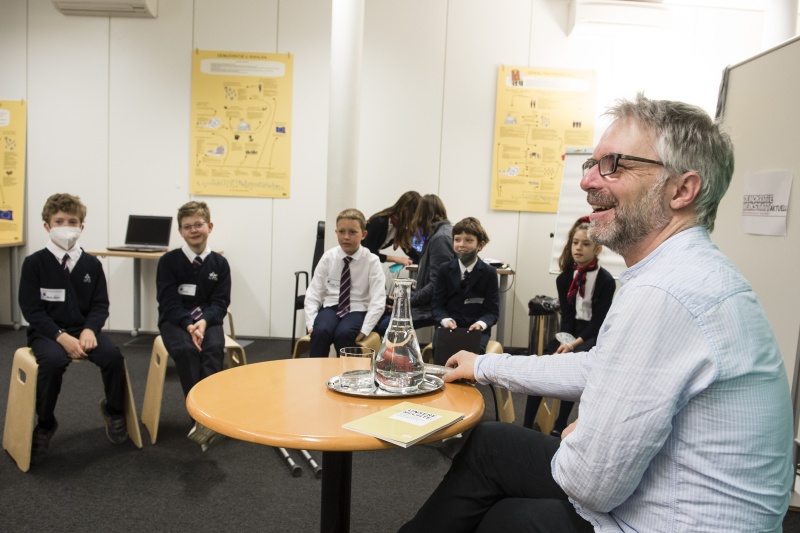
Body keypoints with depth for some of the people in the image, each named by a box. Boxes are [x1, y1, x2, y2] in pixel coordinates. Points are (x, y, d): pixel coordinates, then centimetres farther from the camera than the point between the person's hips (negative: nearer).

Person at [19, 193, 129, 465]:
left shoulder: (91, 264, 6)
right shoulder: (34, 263, -3)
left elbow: (100, 305, 5)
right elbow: (31, 309, -7)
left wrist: (89, 329, -16)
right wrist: (62, 336, -20)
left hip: (83, 329, 3)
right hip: (46, 332, -2)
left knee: (113, 356, -25)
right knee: (52, 362, -35)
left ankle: (114, 411, 3)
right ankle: (44, 425, -9)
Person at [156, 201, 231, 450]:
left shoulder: (219, 263, 3)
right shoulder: (168, 261, -1)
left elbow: (220, 303, -1)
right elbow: (169, 303, -7)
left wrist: (203, 322, -21)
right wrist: (189, 325, -23)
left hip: (208, 319, 1)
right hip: (176, 320, -1)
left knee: (214, 348, -31)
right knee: (185, 350, -33)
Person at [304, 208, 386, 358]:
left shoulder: (372, 261, -6)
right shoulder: (328, 257, 1)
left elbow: (378, 301, -11)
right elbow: (313, 294, 2)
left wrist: (364, 330, -20)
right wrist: (311, 323, -11)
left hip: (357, 310, -2)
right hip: (331, 307, 2)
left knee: (343, 334, -32)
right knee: (320, 332, -30)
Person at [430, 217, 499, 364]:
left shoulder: (489, 273, 2)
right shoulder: (444, 270, 8)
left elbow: (492, 310, 1)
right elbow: (437, 304, 6)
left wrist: (481, 323, -22)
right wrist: (446, 320, -16)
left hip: (476, 329, -1)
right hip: (449, 327, 1)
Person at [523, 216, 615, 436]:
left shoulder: (606, 280, -9)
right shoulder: (564, 278, 4)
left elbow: (598, 321, -12)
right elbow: (566, 315, 0)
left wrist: (574, 344, -24)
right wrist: (565, 341, -19)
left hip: (593, 336, -4)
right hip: (570, 332, 4)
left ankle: (560, 426, -17)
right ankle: (526, 425, -19)